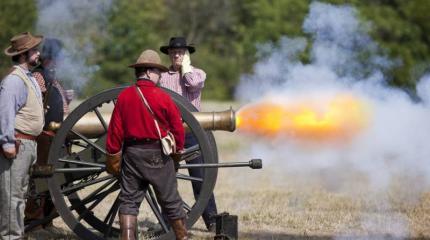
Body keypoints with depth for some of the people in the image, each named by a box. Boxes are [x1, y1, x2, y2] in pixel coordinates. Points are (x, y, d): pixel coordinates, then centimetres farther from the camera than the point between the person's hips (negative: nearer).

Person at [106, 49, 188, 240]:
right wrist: (178, 149, 14)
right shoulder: (162, 97, -11)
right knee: (171, 201, 9)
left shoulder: (124, 96, -3)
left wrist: (112, 155, 10)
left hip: (131, 154, 2)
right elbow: (178, 127, -4)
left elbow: (115, 130, -1)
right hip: (157, 156, -2)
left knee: (129, 200, 6)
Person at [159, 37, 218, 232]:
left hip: (191, 130, -2)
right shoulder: (162, 76, 11)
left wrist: (186, 65, -1)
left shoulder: (197, 73, 8)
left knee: (200, 178, -4)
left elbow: (193, 84, -16)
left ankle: (211, 221, 0)